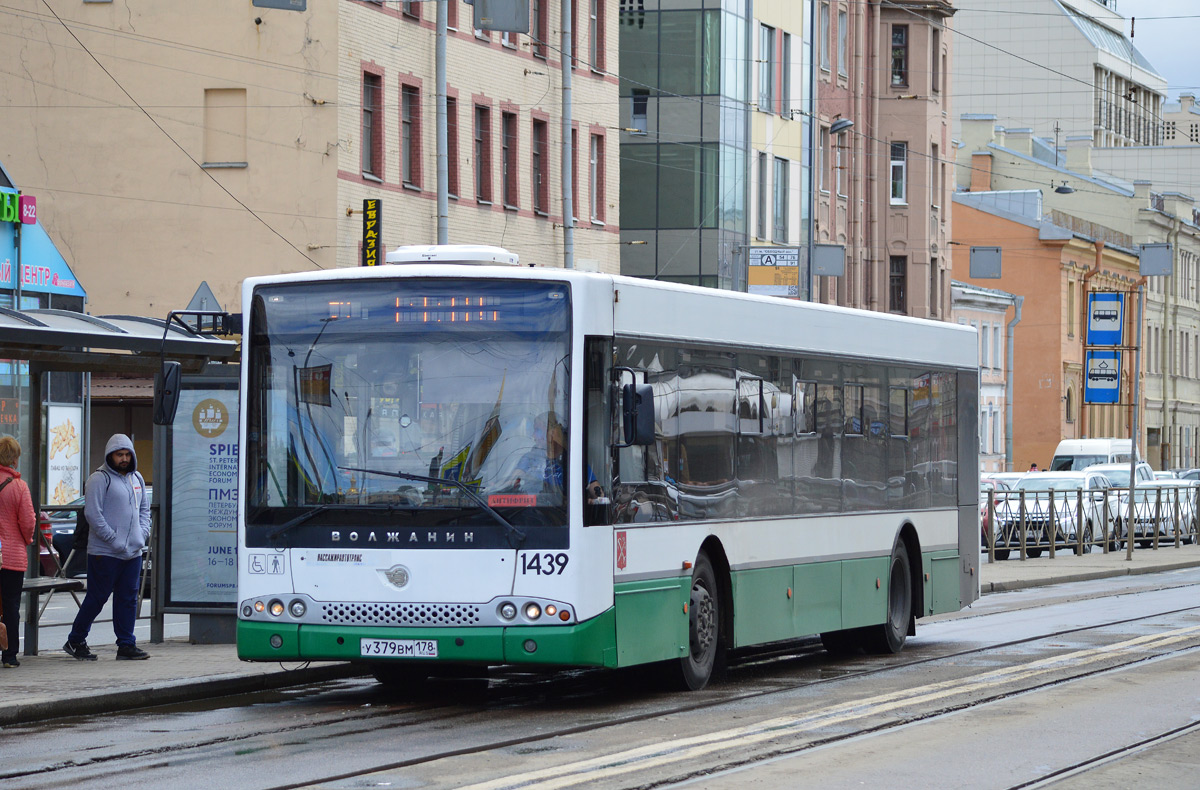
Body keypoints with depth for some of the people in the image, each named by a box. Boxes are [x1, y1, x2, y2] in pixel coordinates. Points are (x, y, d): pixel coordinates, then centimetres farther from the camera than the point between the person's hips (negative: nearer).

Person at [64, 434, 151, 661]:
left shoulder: (137, 478, 16)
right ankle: (75, 640, 11)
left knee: (128, 599, 7)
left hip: (133, 552, 7)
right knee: (97, 597, -1)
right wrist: (114, 540, -17)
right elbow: (93, 513, -15)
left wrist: (143, 532, 7)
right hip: (105, 552, -7)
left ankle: (126, 644, 12)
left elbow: (145, 508, 25)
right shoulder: (100, 479, -8)